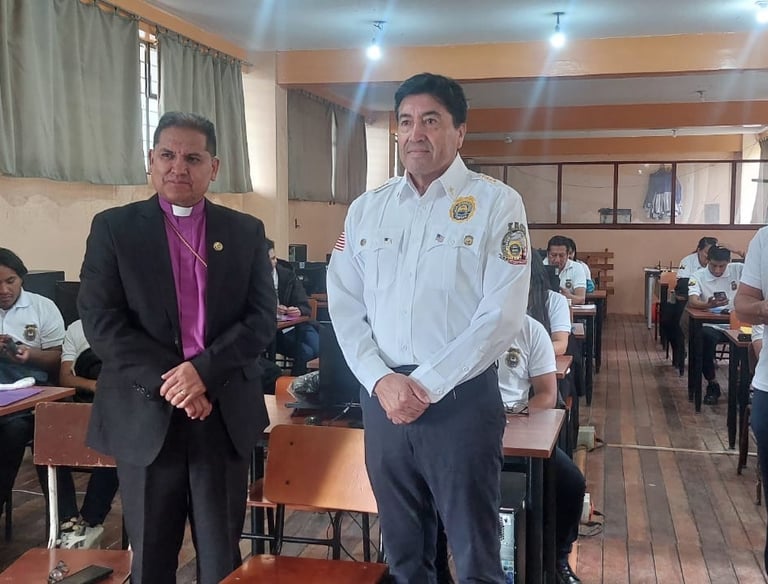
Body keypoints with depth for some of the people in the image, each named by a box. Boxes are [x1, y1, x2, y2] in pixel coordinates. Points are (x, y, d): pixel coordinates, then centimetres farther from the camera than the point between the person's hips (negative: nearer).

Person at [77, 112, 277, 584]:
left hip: (226, 416, 1)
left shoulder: (247, 232, 6)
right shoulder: (113, 227, 3)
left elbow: (263, 319, 0)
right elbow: (99, 321, -6)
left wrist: (203, 371, -15)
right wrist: (169, 383, -15)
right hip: (145, 416, -1)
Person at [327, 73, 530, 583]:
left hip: (462, 399, -4)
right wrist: (380, 380, -9)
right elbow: (345, 307, 6)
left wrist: (427, 386, -14)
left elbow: (501, 314, -11)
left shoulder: (496, 203, -5)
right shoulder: (366, 209, 8)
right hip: (382, 398, 4)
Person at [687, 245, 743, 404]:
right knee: (706, 338, -35)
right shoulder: (698, 276, -5)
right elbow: (692, 302, -20)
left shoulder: (738, 270, 2)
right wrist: (709, 305, -41)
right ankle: (712, 385, -14)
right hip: (711, 325, -2)